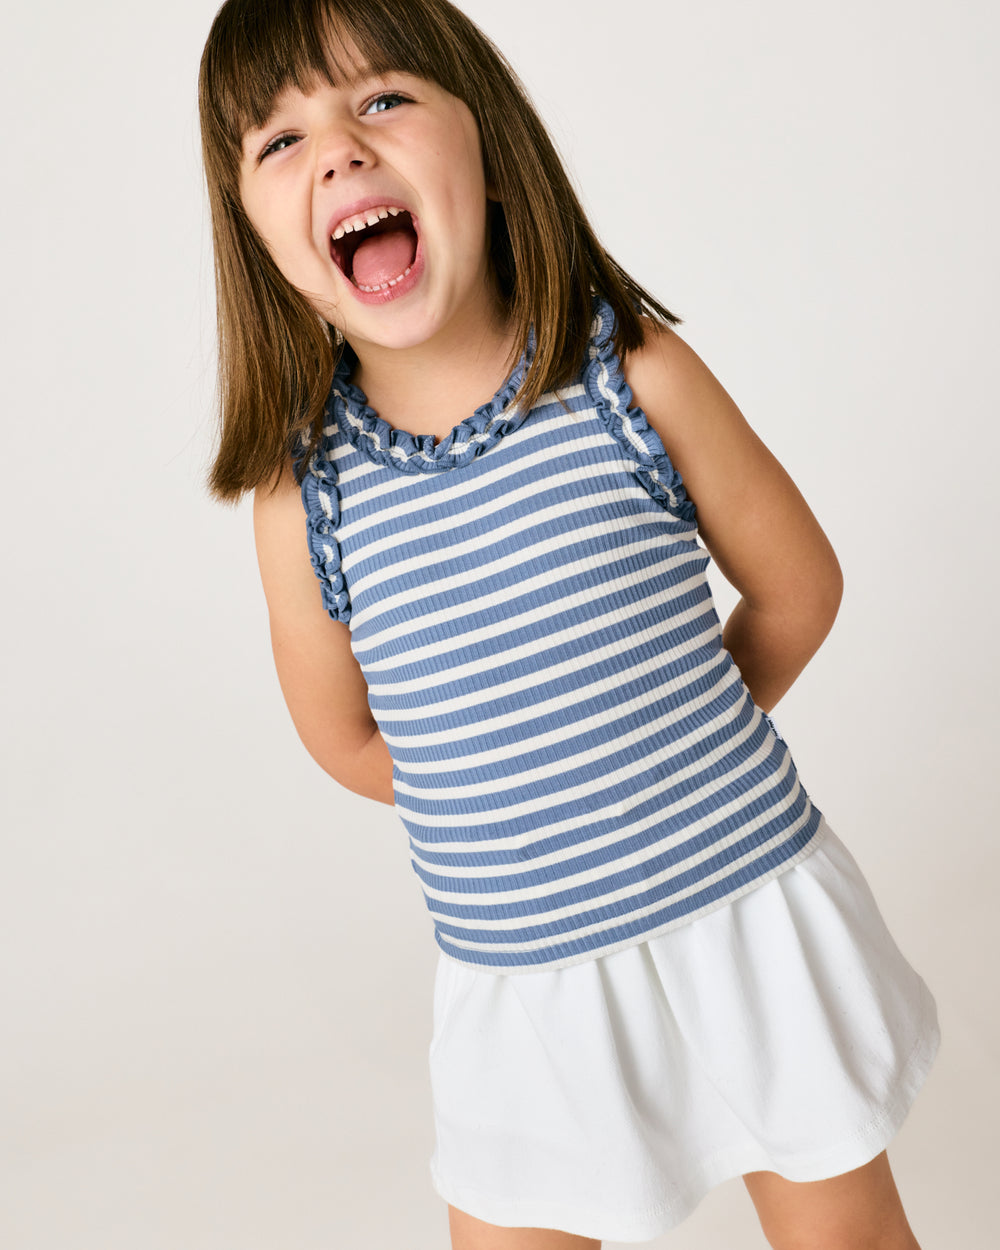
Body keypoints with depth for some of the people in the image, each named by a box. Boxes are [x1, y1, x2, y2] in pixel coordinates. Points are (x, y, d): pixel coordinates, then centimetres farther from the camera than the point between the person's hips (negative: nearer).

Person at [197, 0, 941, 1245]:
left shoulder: (637, 374, -14)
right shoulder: (303, 493, -11)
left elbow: (797, 584, 1)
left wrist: (661, 756, 6)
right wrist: (518, 802, 4)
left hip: (755, 917, 0)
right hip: (525, 984, 1)